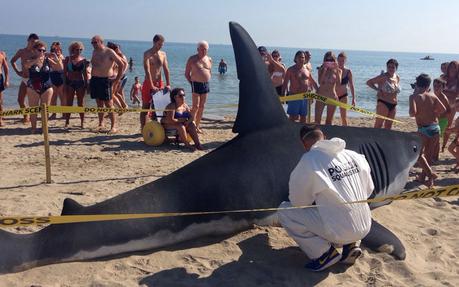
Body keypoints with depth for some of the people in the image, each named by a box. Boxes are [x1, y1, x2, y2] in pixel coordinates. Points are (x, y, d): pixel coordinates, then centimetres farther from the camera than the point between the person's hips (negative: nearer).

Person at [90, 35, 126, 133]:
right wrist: (91, 78, 15)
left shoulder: (109, 52, -8)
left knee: (109, 104, -7)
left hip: (105, 80, -7)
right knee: (99, 103, 11)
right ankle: (101, 124, 19)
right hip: (94, 80, 7)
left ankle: (113, 126, -2)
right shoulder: (94, 52, 13)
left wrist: (117, 80, -10)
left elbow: (122, 65, -10)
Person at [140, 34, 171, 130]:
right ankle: (143, 129, 6)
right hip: (148, 84, -5)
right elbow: (147, 71, -19)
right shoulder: (147, 54, -9)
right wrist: (152, 86, -27)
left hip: (159, 84, 5)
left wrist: (168, 84, -7)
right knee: (145, 107, 1)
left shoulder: (163, 54, 8)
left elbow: (166, 70, 4)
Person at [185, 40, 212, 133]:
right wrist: (192, 82, -6)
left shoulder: (209, 59, 11)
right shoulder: (192, 59, -3)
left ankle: (197, 126, 15)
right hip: (196, 84, -5)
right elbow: (187, 73, 0)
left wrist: (207, 81, 10)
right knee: (195, 106, -9)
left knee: (202, 106, 8)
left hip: (206, 84, 5)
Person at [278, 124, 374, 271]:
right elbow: (368, 190, 13)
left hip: (339, 231, -6)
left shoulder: (309, 161, -13)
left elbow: (298, 201, -4)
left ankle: (324, 252, -1)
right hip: (364, 229, 6)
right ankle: (350, 244, 14)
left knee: (284, 211, 2)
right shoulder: (354, 156, 3)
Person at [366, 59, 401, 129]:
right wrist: (378, 89, -14)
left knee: (388, 126, 13)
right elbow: (369, 82, -8)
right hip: (383, 103, -7)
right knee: (378, 125, -7)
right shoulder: (383, 77, -10)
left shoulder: (397, 78, 9)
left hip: (393, 105, 7)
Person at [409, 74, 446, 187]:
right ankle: (423, 176, 27)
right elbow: (443, 109, 3)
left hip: (423, 129, -5)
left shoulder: (414, 96, -8)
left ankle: (430, 174, -10)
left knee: (418, 153, 6)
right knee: (429, 153, 16)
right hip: (435, 127, 5)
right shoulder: (432, 96, 5)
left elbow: (412, 113, -19)